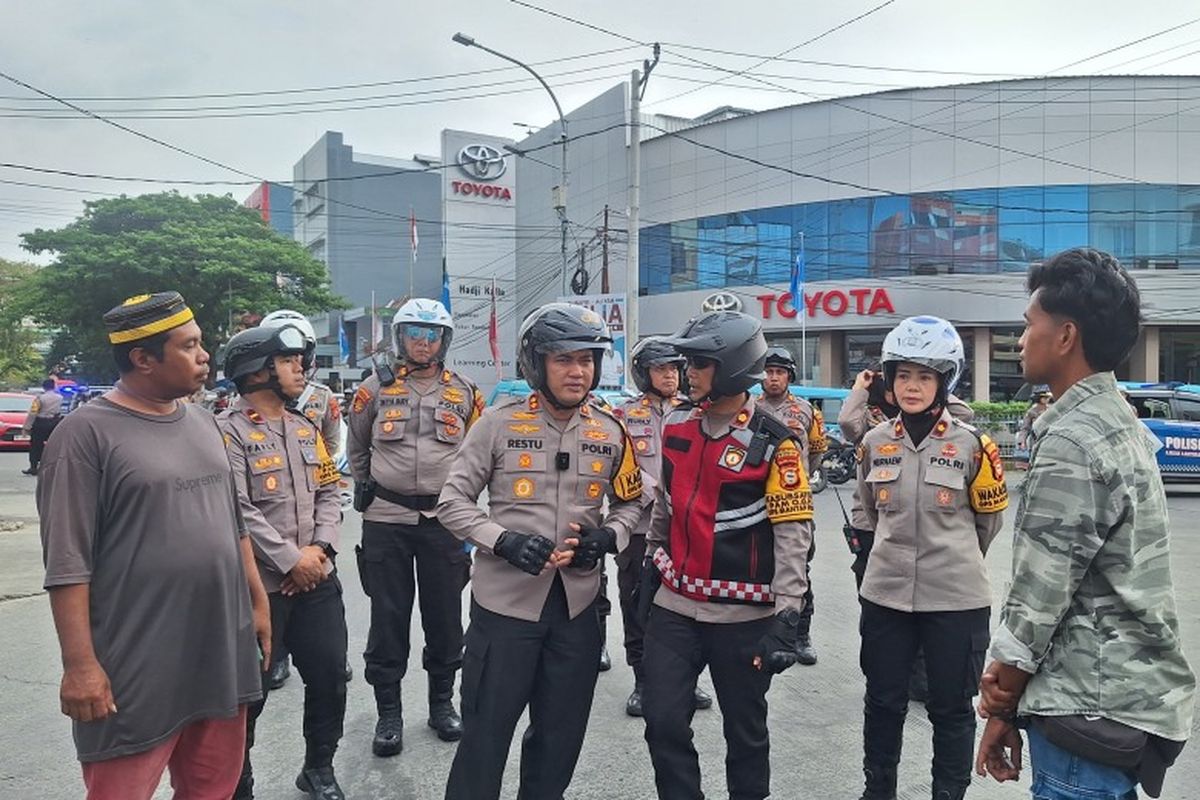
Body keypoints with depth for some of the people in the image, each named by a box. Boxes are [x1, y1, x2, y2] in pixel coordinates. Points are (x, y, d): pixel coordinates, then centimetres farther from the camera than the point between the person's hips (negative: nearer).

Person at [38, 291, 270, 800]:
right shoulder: (87, 433, -10)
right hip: (135, 671, -6)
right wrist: (80, 663, -15)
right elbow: (67, 564, -13)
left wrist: (257, 600, 15)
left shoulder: (202, 422, 10)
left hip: (222, 654, 6)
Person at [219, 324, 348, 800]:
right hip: (259, 586, -6)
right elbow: (237, 510, -17)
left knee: (331, 676, 11)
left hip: (317, 579, 6)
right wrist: (291, 560, -16)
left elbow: (328, 493, 10)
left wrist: (319, 549, -6)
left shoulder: (305, 428, 12)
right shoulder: (228, 431, -10)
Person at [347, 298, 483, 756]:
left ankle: (442, 702, 28)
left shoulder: (464, 392, 5)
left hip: (444, 518, 1)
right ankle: (388, 712, 20)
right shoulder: (376, 388, 2)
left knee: (444, 616, 10)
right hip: (386, 520, -1)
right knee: (388, 618, 5)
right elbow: (357, 447, 16)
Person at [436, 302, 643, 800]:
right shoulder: (498, 423, -9)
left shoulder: (610, 432, 2)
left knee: (561, 735, 19)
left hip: (577, 602, 4)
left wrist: (606, 539, -7)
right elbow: (453, 502, -5)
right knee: (486, 732, 7)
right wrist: (504, 541, -20)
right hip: (505, 599, -3)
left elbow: (631, 503, 13)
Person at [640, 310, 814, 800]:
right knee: (664, 723, 5)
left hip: (742, 614, -4)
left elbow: (793, 534, -13)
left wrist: (786, 618, -17)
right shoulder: (677, 426, 4)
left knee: (745, 728, 13)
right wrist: (652, 564, 19)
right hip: (673, 606, 4)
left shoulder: (773, 444, -13)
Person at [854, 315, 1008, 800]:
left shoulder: (971, 445, -8)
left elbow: (990, 518, 6)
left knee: (951, 708, 11)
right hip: (885, 594, 3)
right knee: (883, 701, 15)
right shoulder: (874, 443, 0)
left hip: (956, 599, -2)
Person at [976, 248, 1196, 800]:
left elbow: (1039, 596, -20)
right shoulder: (1117, 423, 10)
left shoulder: (1072, 441, -21)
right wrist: (1007, 673, 10)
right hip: (1128, 697, 9)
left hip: (1094, 708, -9)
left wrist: (1002, 706, -6)